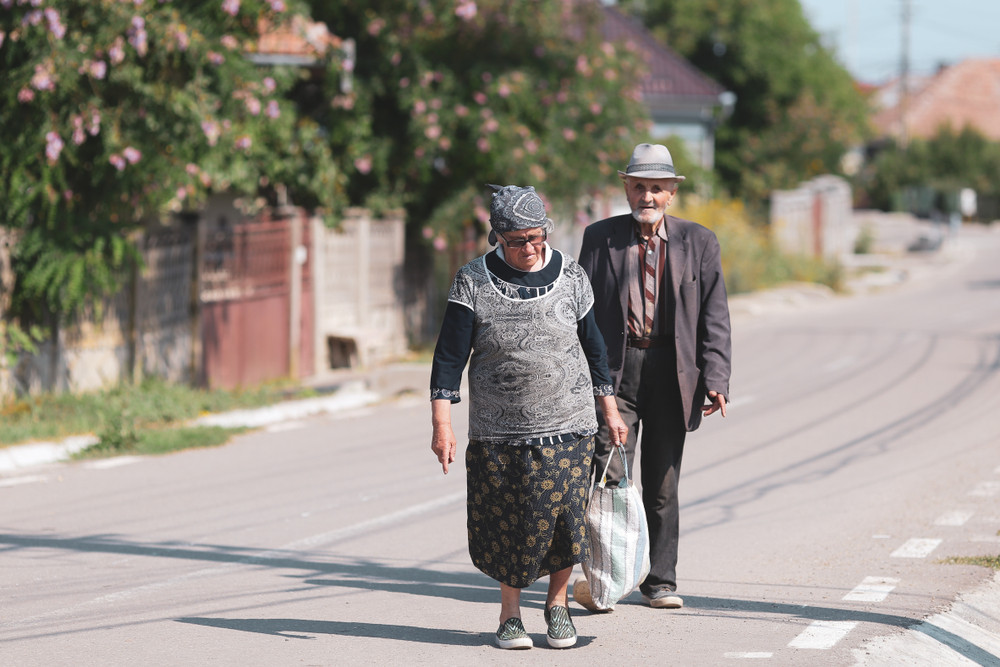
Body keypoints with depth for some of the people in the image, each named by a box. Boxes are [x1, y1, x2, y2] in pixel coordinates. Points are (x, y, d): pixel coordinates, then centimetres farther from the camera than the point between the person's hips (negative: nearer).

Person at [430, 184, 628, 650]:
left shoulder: (570, 277, 4)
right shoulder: (474, 282, -2)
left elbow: (593, 348, 14)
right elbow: (449, 357, -2)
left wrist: (610, 412, 16)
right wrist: (442, 424, -9)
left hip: (566, 427, 0)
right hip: (498, 432, 0)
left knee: (562, 516, -7)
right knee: (505, 523, 1)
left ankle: (558, 602, 15)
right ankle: (510, 612, 18)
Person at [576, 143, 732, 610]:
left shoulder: (699, 243, 6)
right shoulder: (599, 238, 6)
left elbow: (714, 318, 4)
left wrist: (715, 379, -6)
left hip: (672, 374, 1)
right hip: (613, 370, -1)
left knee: (662, 484, 8)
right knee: (609, 475, -12)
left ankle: (660, 581, 17)